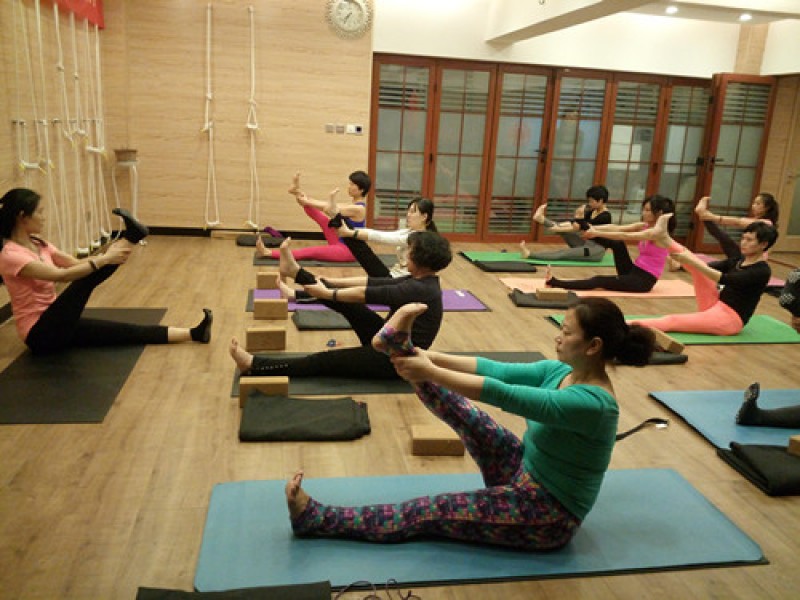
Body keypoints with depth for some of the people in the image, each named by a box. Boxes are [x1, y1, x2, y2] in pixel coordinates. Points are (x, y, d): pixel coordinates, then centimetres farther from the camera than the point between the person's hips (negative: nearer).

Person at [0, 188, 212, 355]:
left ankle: (192, 333, -9)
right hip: (40, 333, -7)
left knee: (125, 331, -4)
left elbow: (75, 263, 4)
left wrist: (105, 256, -14)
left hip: (57, 322, 7)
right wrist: (103, 259, -27)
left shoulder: (37, 244, 10)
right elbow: (62, 275, -29)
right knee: (86, 280, -26)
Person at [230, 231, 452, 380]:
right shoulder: (420, 281, 4)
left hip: (395, 359, -9)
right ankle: (295, 272, 17)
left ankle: (254, 366, -9)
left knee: (325, 361, -11)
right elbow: (375, 282, 5)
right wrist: (329, 282, 5)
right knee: (344, 299, 5)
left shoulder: (420, 289, -26)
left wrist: (326, 293, -13)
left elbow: (368, 294, -23)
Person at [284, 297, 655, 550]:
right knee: (466, 417, -9)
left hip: (548, 513, -8)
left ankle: (319, 519, -8)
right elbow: (497, 369, -7)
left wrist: (430, 373, -33)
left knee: (433, 512, -11)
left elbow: (504, 395, -35)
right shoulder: (562, 371, -4)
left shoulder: (592, 403, -30)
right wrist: (430, 357, -14)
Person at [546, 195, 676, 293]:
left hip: (644, 280, -8)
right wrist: (593, 228, -18)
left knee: (599, 281, -20)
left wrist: (598, 233, -29)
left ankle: (556, 283, -27)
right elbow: (617, 228, -5)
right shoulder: (644, 226, 8)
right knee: (617, 243, -9)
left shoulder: (658, 232, -18)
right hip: (634, 271, 8)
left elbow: (625, 236, -26)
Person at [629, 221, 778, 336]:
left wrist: (691, 261, -33)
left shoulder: (762, 271, -14)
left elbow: (723, 279, -27)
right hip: (715, 305, 8)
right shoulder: (738, 259, 12)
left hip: (730, 318, -8)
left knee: (673, 320, -26)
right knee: (699, 266, -9)